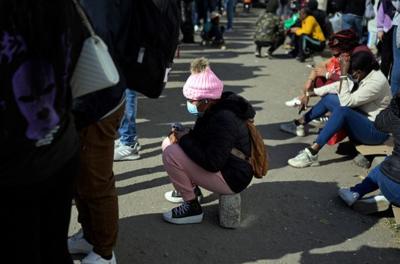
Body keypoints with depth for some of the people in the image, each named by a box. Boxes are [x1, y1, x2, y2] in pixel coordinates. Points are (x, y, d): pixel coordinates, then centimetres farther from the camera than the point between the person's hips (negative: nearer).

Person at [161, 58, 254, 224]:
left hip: (232, 179, -10)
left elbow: (212, 163, -31)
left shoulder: (223, 120, -28)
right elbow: (202, 138, 17)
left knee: (170, 154, -23)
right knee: (168, 143, 8)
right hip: (223, 166, 10)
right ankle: (191, 188, 15)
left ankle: (192, 207, -8)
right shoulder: (216, 108, 2)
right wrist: (184, 135, -5)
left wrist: (184, 140, -22)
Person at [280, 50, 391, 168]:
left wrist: (343, 74, -29)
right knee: (329, 98, 2)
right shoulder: (362, 75, 1)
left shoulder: (376, 82, -25)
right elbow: (339, 86, 8)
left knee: (342, 110, -35)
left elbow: (346, 101, -29)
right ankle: (299, 124, 17)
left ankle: (312, 153, -38)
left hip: (377, 129, -9)